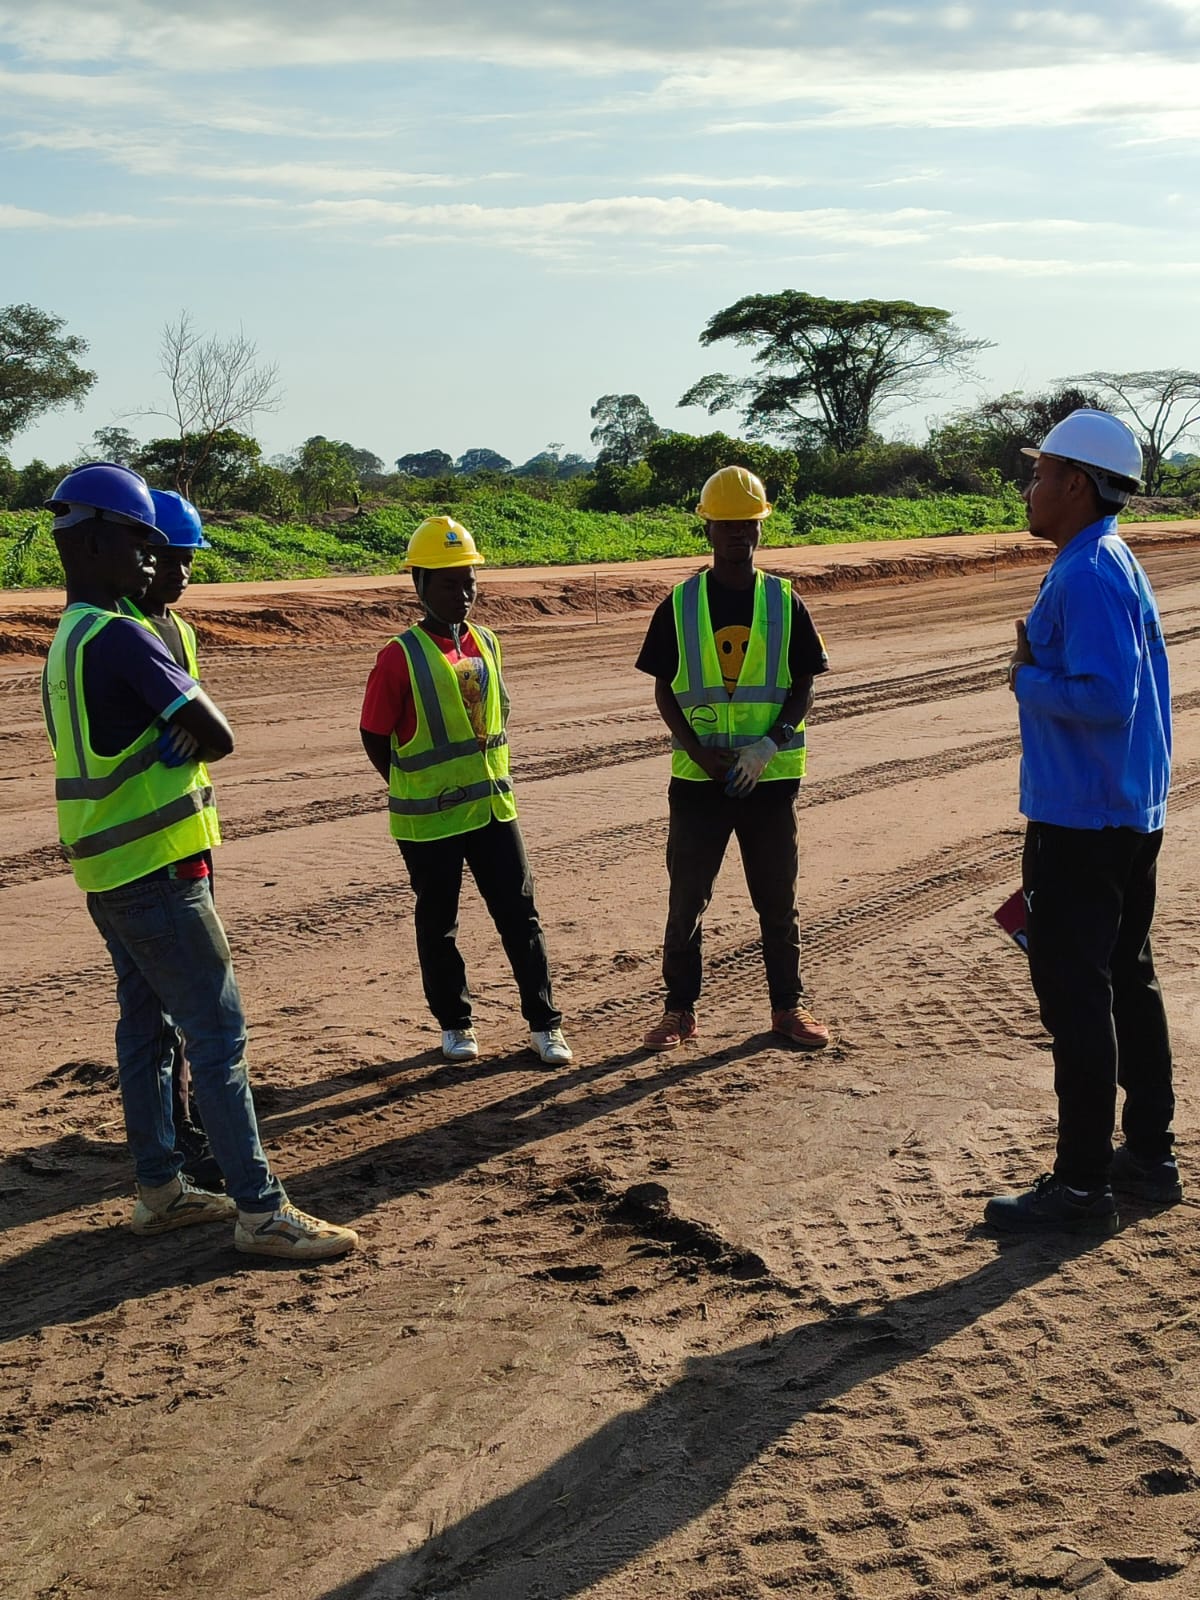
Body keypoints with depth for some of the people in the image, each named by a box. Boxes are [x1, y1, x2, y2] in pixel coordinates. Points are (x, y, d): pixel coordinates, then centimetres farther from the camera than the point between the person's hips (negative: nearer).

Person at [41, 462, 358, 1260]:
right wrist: (185, 738, 0)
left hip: (106, 870, 10)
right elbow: (218, 736, -18)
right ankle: (260, 1209, -2)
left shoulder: (69, 640, 13)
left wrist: (172, 738, -5)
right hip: (154, 870, -10)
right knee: (218, 1033, -6)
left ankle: (160, 1189, 25)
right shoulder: (122, 635, -18)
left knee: (146, 1024, 16)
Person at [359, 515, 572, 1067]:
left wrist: (490, 782, 12)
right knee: (438, 925, 10)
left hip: (493, 808, 5)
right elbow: (374, 737, -7)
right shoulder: (401, 656, -13)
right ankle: (454, 1025, 26)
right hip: (429, 820, -5)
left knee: (520, 915, 6)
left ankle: (544, 1023, 16)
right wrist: (416, 792, 1)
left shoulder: (485, 644, 5)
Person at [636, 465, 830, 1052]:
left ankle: (788, 1005, 21)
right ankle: (679, 1009, 16)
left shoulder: (783, 601, 2)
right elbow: (664, 690, 2)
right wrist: (700, 751, -11)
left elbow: (802, 688, 2)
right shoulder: (680, 604, 1)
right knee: (686, 899, 5)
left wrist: (768, 745, -14)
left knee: (778, 899, 8)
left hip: (769, 776, 0)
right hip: (696, 777, 0)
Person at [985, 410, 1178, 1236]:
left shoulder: (1087, 576, -19)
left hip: (1080, 824, -11)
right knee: (1129, 981, 16)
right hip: (1131, 815, 11)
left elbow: (1105, 697, -27)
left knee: (1075, 993, -5)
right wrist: (1040, 666, 9)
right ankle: (1149, 1153, 27)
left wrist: (1028, 680, -13)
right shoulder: (1118, 562, 14)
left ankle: (1083, 1184, 2)